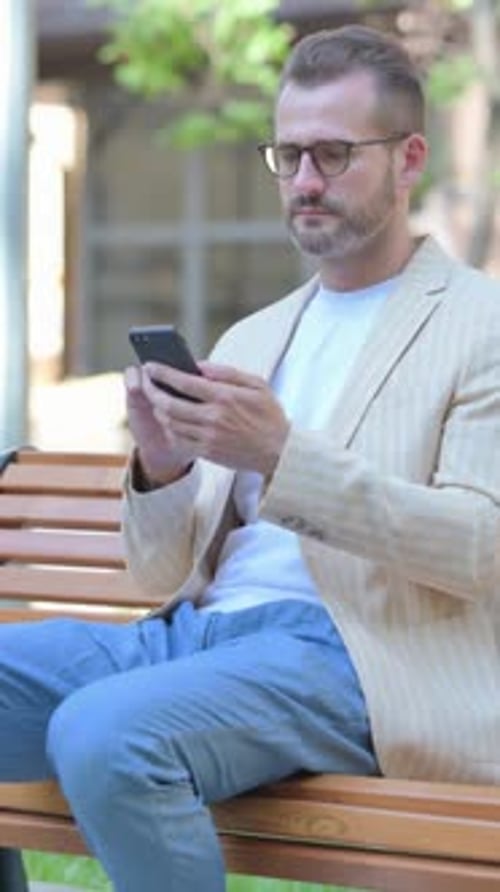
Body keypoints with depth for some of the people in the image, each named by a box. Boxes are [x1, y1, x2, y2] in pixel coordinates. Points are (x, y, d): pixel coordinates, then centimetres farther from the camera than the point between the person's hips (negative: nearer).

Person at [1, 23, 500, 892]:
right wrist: (160, 468, -5)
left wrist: (284, 455, -18)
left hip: (354, 648, -6)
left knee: (106, 735, -34)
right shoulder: (247, 341, 23)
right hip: (197, 630, 7)